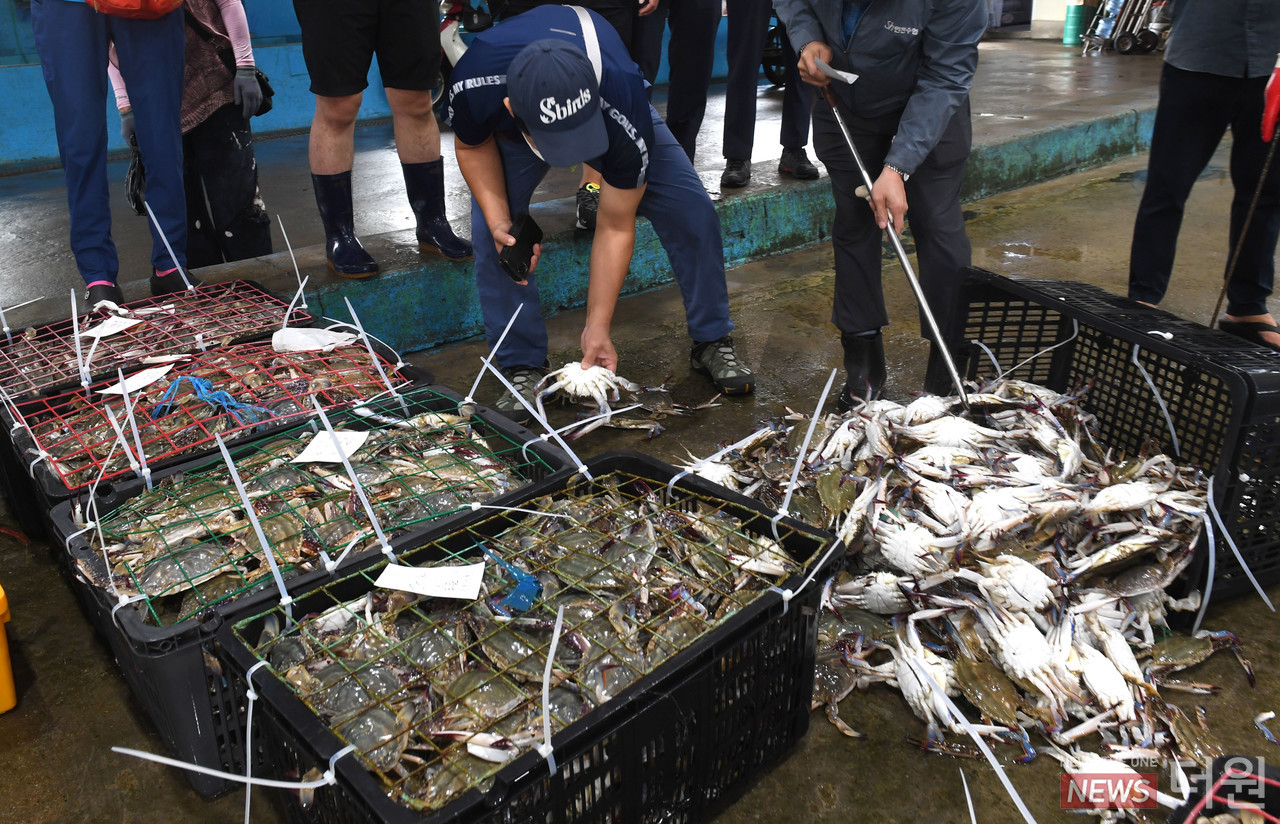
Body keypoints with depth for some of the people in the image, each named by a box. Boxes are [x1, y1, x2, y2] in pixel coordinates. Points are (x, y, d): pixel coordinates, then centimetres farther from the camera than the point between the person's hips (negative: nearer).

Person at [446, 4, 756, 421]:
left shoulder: (626, 120, -44)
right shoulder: (473, 85, -42)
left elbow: (615, 228, -30)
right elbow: (473, 146, -16)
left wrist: (597, 328, -27)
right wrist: (499, 222, -32)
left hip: (608, 104, -1)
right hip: (505, 132, 1)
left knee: (692, 211, -14)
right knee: (489, 235, -20)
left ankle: (712, 343, 6)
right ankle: (523, 367, -2)